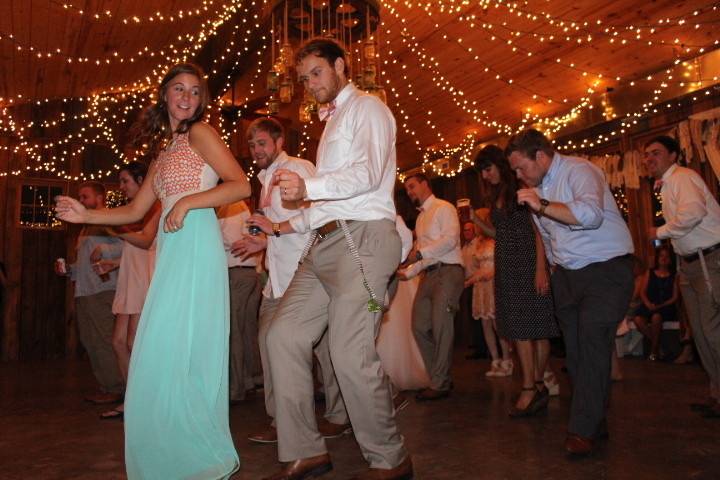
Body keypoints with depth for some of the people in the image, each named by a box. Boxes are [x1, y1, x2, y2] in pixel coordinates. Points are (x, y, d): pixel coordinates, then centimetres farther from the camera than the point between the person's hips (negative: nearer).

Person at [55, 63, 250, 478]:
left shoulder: (200, 133, 2)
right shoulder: (164, 150, 24)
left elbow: (241, 186, -11)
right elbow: (135, 212, 22)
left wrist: (186, 202, -15)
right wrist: (87, 216, 11)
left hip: (196, 244, -8)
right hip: (172, 250, 8)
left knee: (177, 346, -9)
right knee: (167, 351, 8)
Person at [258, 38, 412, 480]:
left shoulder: (367, 108, 2)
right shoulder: (332, 121, 30)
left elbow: (369, 174, -16)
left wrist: (309, 187, -30)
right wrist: (294, 225, 23)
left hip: (363, 237, -9)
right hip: (327, 242, 9)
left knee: (351, 356, -14)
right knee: (284, 336, 1)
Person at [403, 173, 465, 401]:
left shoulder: (444, 208, -1)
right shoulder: (420, 217, 24)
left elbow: (451, 239, -15)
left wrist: (420, 252, -14)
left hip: (448, 272, -8)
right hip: (429, 274, 8)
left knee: (441, 326, -11)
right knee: (419, 326, 3)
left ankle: (439, 384, -1)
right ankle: (440, 378, 15)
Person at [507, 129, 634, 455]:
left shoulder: (578, 171, -11)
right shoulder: (539, 188, 15)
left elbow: (590, 214, -30)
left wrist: (541, 206, -24)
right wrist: (553, 271, 19)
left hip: (605, 270, -8)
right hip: (567, 275, 8)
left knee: (592, 342, -15)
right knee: (575, 349, 6)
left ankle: (583, 430, -8)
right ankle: (595, 421, 19)